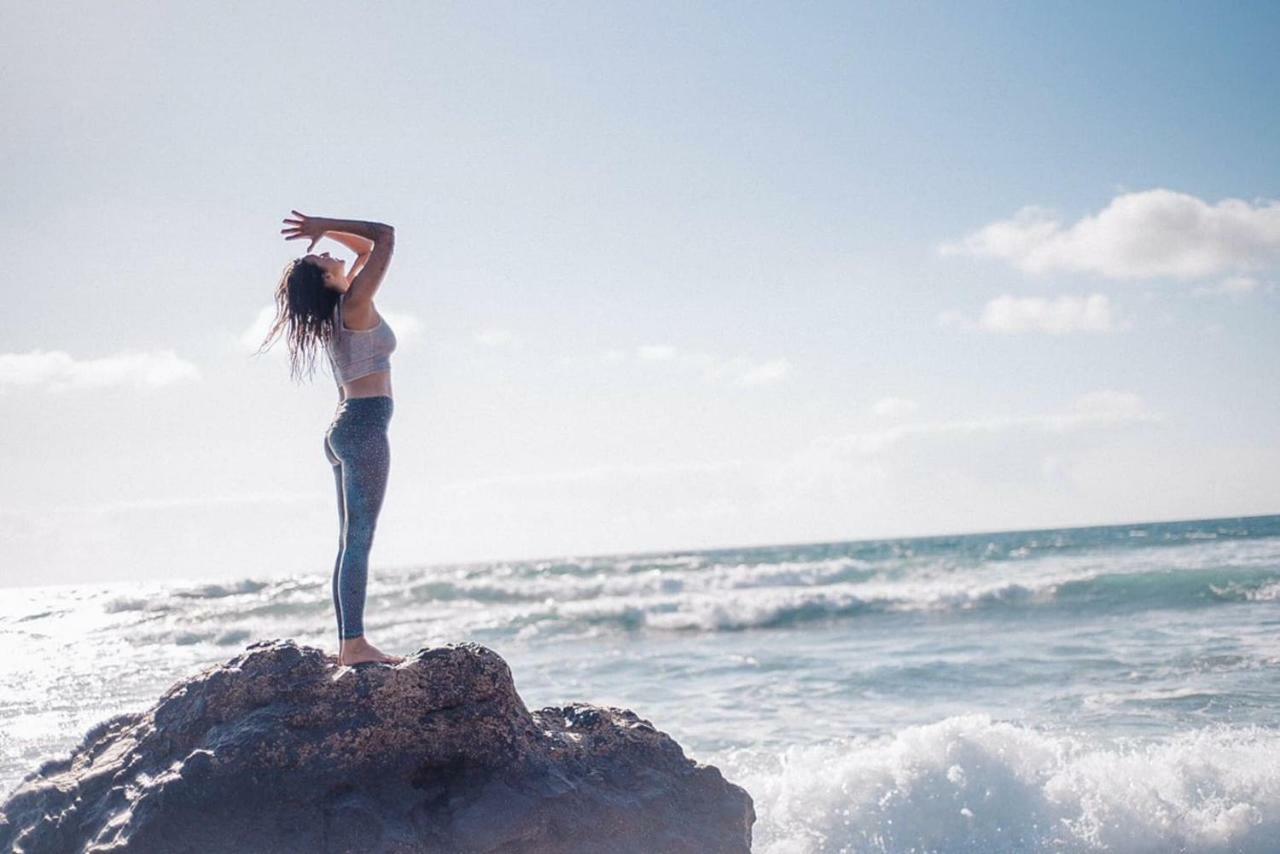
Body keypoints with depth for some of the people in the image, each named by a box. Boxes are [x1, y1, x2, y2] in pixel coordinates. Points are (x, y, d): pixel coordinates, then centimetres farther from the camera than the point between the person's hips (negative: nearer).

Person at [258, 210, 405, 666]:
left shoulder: (335, 311, 14)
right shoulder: (355, 304, -10)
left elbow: (368, 247, 25)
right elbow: (385, 236, -10)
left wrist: (322, 229, 14)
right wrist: (325, 228, -6)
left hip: (345, 429, 10)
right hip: (365, 426, -10)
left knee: (351, 542, 7)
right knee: (358, 540, -12)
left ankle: (348, 644, 7)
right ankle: (354, 643, -15)